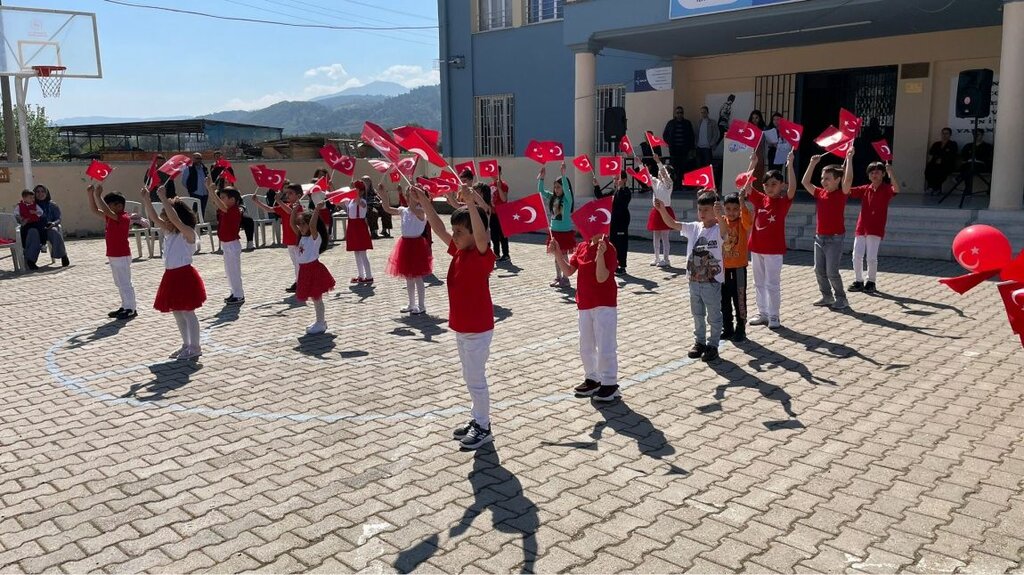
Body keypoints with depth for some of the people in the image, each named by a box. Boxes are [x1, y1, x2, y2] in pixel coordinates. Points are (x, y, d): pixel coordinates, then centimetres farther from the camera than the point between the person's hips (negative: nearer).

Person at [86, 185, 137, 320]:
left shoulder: (123, 218, -18)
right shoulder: (110, 217, 9)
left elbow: (106, 211, -31)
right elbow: (94, 210, 11)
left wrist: (98, 195, -30)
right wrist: (91, 194, 1)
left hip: (122, 257, -10)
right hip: (113, 256, 10)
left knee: (125, 283, -4)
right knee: (120, 283, 15)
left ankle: (131, 309, 2)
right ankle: (125, 307, 23)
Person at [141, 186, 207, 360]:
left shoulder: (188, 233, -13)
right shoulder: (168, 233, 11)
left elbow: (175, 219, -29)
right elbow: (154, 218, 5)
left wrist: (164, 199, -31)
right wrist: (146, 200, -7)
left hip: (185, 276, -9)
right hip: (171, 276, 9)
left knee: (187, 312, -3)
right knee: (177, 313, 14)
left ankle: (195, 347, 5)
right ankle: (186, 345, 25)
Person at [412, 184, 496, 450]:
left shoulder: (483, 256, -19)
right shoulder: (459, 252, 4)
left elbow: (481, 236, -40)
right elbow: (438, 229, 9)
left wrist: (472, 204, -48)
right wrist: (424, 202, 3)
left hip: (478, 329, -9)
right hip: (461, 327, 9)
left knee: (476, 379, 2)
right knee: (471, 378, 18)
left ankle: (484, 428, 16)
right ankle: (478, 421, 32)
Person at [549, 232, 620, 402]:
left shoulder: (608, 249, -15)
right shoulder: (581, 246, 6)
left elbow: (601, 278, -23)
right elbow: (568, 271, 3)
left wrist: (600, 254, -34)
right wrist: (557, 254, -8)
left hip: (604, 304, -7)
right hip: (584, 304, 7)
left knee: (605, 347, -2)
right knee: (586, 346, 17)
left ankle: (610, 384, 9)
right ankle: (592, 379, 32)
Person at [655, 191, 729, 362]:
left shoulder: (718, 230, -14)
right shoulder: (693, 228, 2)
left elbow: (725, 232, -38)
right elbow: (672, 224, -4)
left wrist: (719, 215, -57)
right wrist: (662, 210, -20)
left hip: (712, 282, -6)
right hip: (694, 280, 6)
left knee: (714, 316, 7)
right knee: (697, 314, 19)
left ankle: (712, 345, 19)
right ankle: (699, 342, 32)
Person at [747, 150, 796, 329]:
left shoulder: (784, 201, -5)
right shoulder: (760, 199, 5)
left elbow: (792, 188, -22)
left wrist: (789, 165, -27)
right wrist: (753, 163, -12)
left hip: (774, 250, -5)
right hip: (756, 248, 5)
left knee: (772, 284, 1)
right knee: (759, 283, 13)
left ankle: (774, 316, 10)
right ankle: (763, 313, 24)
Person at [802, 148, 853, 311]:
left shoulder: (841, 193, -9)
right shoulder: (820, 193, 6)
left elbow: (848, 179, -26)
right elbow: (805, 182, 10)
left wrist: (849, 158, -22)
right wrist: (813, 163, 7)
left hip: (835, 238, -6)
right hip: (819, 237, 6)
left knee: (832, 271, -7)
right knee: (819, 270, 10)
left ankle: (841, 298, 8)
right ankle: (827, 296, 23)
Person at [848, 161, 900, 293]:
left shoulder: (886, 189, -2)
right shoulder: (865, 189, 10)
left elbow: (896, 189, -24)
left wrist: (891, 171, -32)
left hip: (876, 229, -4)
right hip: (861, 228, 4)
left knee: (871, 257, -4)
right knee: (857, 255, 2)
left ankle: (871, 282, 12)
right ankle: (858, 281, 15)